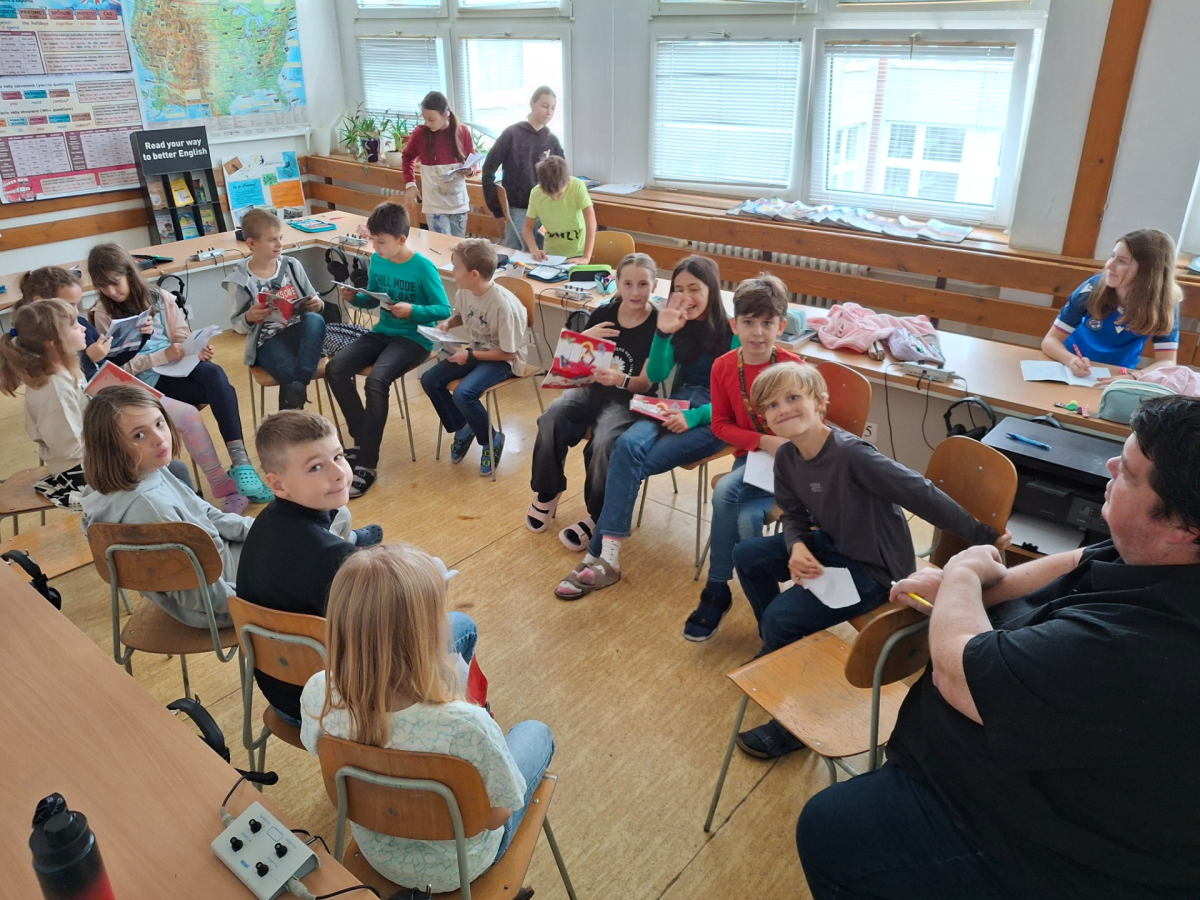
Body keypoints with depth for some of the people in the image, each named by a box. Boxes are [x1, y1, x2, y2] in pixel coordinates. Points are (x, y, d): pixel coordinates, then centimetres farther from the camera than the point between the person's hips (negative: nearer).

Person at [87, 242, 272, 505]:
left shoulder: (160, 298, 11)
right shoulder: (104, 314, 3)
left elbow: (183, 338, 10)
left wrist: (198, 349, -14)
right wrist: (163, 356, -18)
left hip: (179, 366, 3)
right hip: (148, 381, -3)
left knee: (214, 374, -33)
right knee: (221, 392, -29)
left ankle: (240, 463, -39)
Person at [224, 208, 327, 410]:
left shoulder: (291, 265, 5)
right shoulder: (240, 280, -4)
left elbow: (312, 301, 14)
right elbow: (237, 324, 4)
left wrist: (317, 304, -10)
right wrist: (249, 317, -19)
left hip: (299, 330, 4)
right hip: (267, 340, -4)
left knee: (316, 320, -34)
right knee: (292, 383, -33)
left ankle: (301, 382, -33)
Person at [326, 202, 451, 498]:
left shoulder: (423, 268, -14)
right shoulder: (377, 261, 5)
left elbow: (445, 311, -11)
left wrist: (413, 310, -26)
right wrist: (354, 297, -4)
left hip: (415, 338, -7)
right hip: (382, 332, 7)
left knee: (376, 380, -31)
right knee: (335, 369, -15)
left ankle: (366, 465, -22)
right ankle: (363, 441, -1)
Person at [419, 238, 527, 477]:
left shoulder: (503, 304, -28)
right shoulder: (463, 292, -7)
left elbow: (508, 352, -22)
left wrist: (470, 356, -23)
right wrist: (447, 324, -5)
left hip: (503, 359, -8)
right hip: (474, 350, 8)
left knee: (463, 394, -29)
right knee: (429, 379, -7)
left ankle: (491, 440, -1)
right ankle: (461, 429, 13)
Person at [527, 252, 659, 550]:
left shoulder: (659, 326, -10)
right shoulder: (603, 314, 2)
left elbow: (645, 384, -12)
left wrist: (619, 378, -34)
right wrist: (584, 339, -14)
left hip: (628, 400, -4)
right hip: (591, 389, 4)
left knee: (603, 443, -33)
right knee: (551, 419, -25)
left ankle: (596, 518, -10)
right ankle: (547, 494, -4)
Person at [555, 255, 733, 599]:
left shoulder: (732, 331, -6)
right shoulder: (680, 324, 10)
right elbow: (656, 376, 3)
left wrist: (695, 416, -22)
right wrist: (663, 333, -11)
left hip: (715, 416, -5)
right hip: (677, 405, 5)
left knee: (632, 462, -26)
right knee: (627, 445, -28)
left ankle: (601, 554, -22)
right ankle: (604, 556, -32)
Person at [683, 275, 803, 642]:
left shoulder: (793, 366, -12)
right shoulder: (724, 367, -4)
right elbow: (721, 424, 3)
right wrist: (764, 442, -13)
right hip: (751, 456, 3)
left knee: (725, 492, -29)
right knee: (746, 518, -29)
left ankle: (717, 591, -8)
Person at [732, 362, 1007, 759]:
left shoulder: (852, 454, -30)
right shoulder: (787, 457, -7)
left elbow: (921, 494, -27)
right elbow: (794, 514, 5)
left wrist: (984, 536, -23)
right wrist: (796, 547, -16)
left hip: (875, 568, -8)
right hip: (831, 546, 8)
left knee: (779, 618, -18)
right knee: (747, 555, 4)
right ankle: (779, 649, 26)